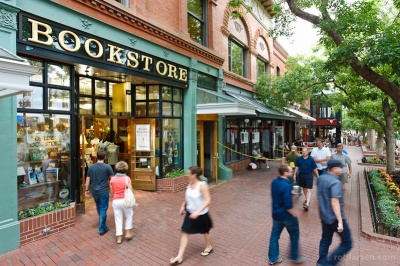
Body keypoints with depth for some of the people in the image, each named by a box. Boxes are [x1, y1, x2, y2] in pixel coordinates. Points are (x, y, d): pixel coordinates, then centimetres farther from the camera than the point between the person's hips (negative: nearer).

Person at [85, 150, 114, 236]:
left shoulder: (91, 167, 0)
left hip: (94, 192, 5)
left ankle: (102, 224, 41)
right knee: (103, 210, 5)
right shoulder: (107, 167, -13)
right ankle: (102, 229, 11)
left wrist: (86, 190, 15)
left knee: (99, 208, 23)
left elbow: (88, 179, 5)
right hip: (104, 192, -5)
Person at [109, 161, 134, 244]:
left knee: (118, 219, 12)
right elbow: (130, 191, -13)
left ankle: (119, 237, 18)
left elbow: (111, 192, 4)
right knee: (129, 216, 20)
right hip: (125, 200, -3)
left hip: (115, 201, 3)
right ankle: (128, 233, 21)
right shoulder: (127, 178, -11)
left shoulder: (112, 179, -1)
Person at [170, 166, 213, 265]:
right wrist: (183, 206, 3)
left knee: (205, 232, 20)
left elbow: (208, 200, -30)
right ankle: (179, 257, 17)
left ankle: (209, 247, 48)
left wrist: (197, 212, -35)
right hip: (190, 212, 6)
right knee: (185, 233, 6)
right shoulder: (190, 184, -6)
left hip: (201, 214, -6)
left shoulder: (202, 185, -28)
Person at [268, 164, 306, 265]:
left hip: (276, 213, 7)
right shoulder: (286, 186, -28)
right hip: (286, 215, -7)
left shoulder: (274, 182, -2)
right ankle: (294, 257, 36)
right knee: (294, 235, 18)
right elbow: (288, 205, -25)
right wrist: (294, 216, -11)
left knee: (274, 235, 16)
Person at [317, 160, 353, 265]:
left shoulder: (321, 178, 2)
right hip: (334, 218, -8)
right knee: (347, 243, 9)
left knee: (325, 239, 22)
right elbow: (335, 202, -27)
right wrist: (340, 221, -24)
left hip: (324, 215, 8)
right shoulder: (335, 182, -24)